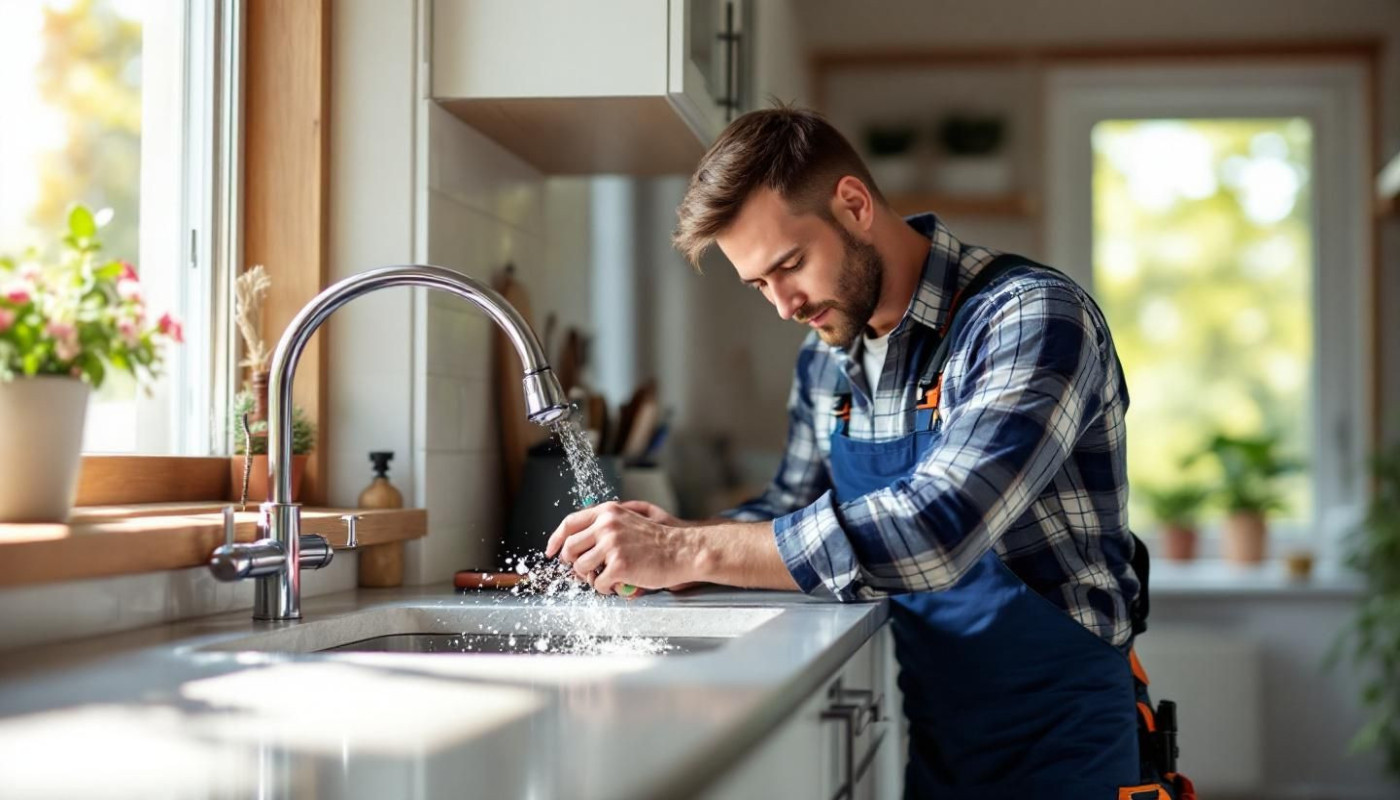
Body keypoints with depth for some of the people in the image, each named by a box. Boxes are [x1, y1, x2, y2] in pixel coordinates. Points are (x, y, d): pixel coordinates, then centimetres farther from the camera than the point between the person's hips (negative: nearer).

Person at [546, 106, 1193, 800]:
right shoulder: (826, 357, 3)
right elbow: (793, 510, 17)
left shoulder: (1034, 318, -20)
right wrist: (671, 538, -5)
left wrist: (688, 552, -29)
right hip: (913, 735, 6)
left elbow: (938, 530, -32)